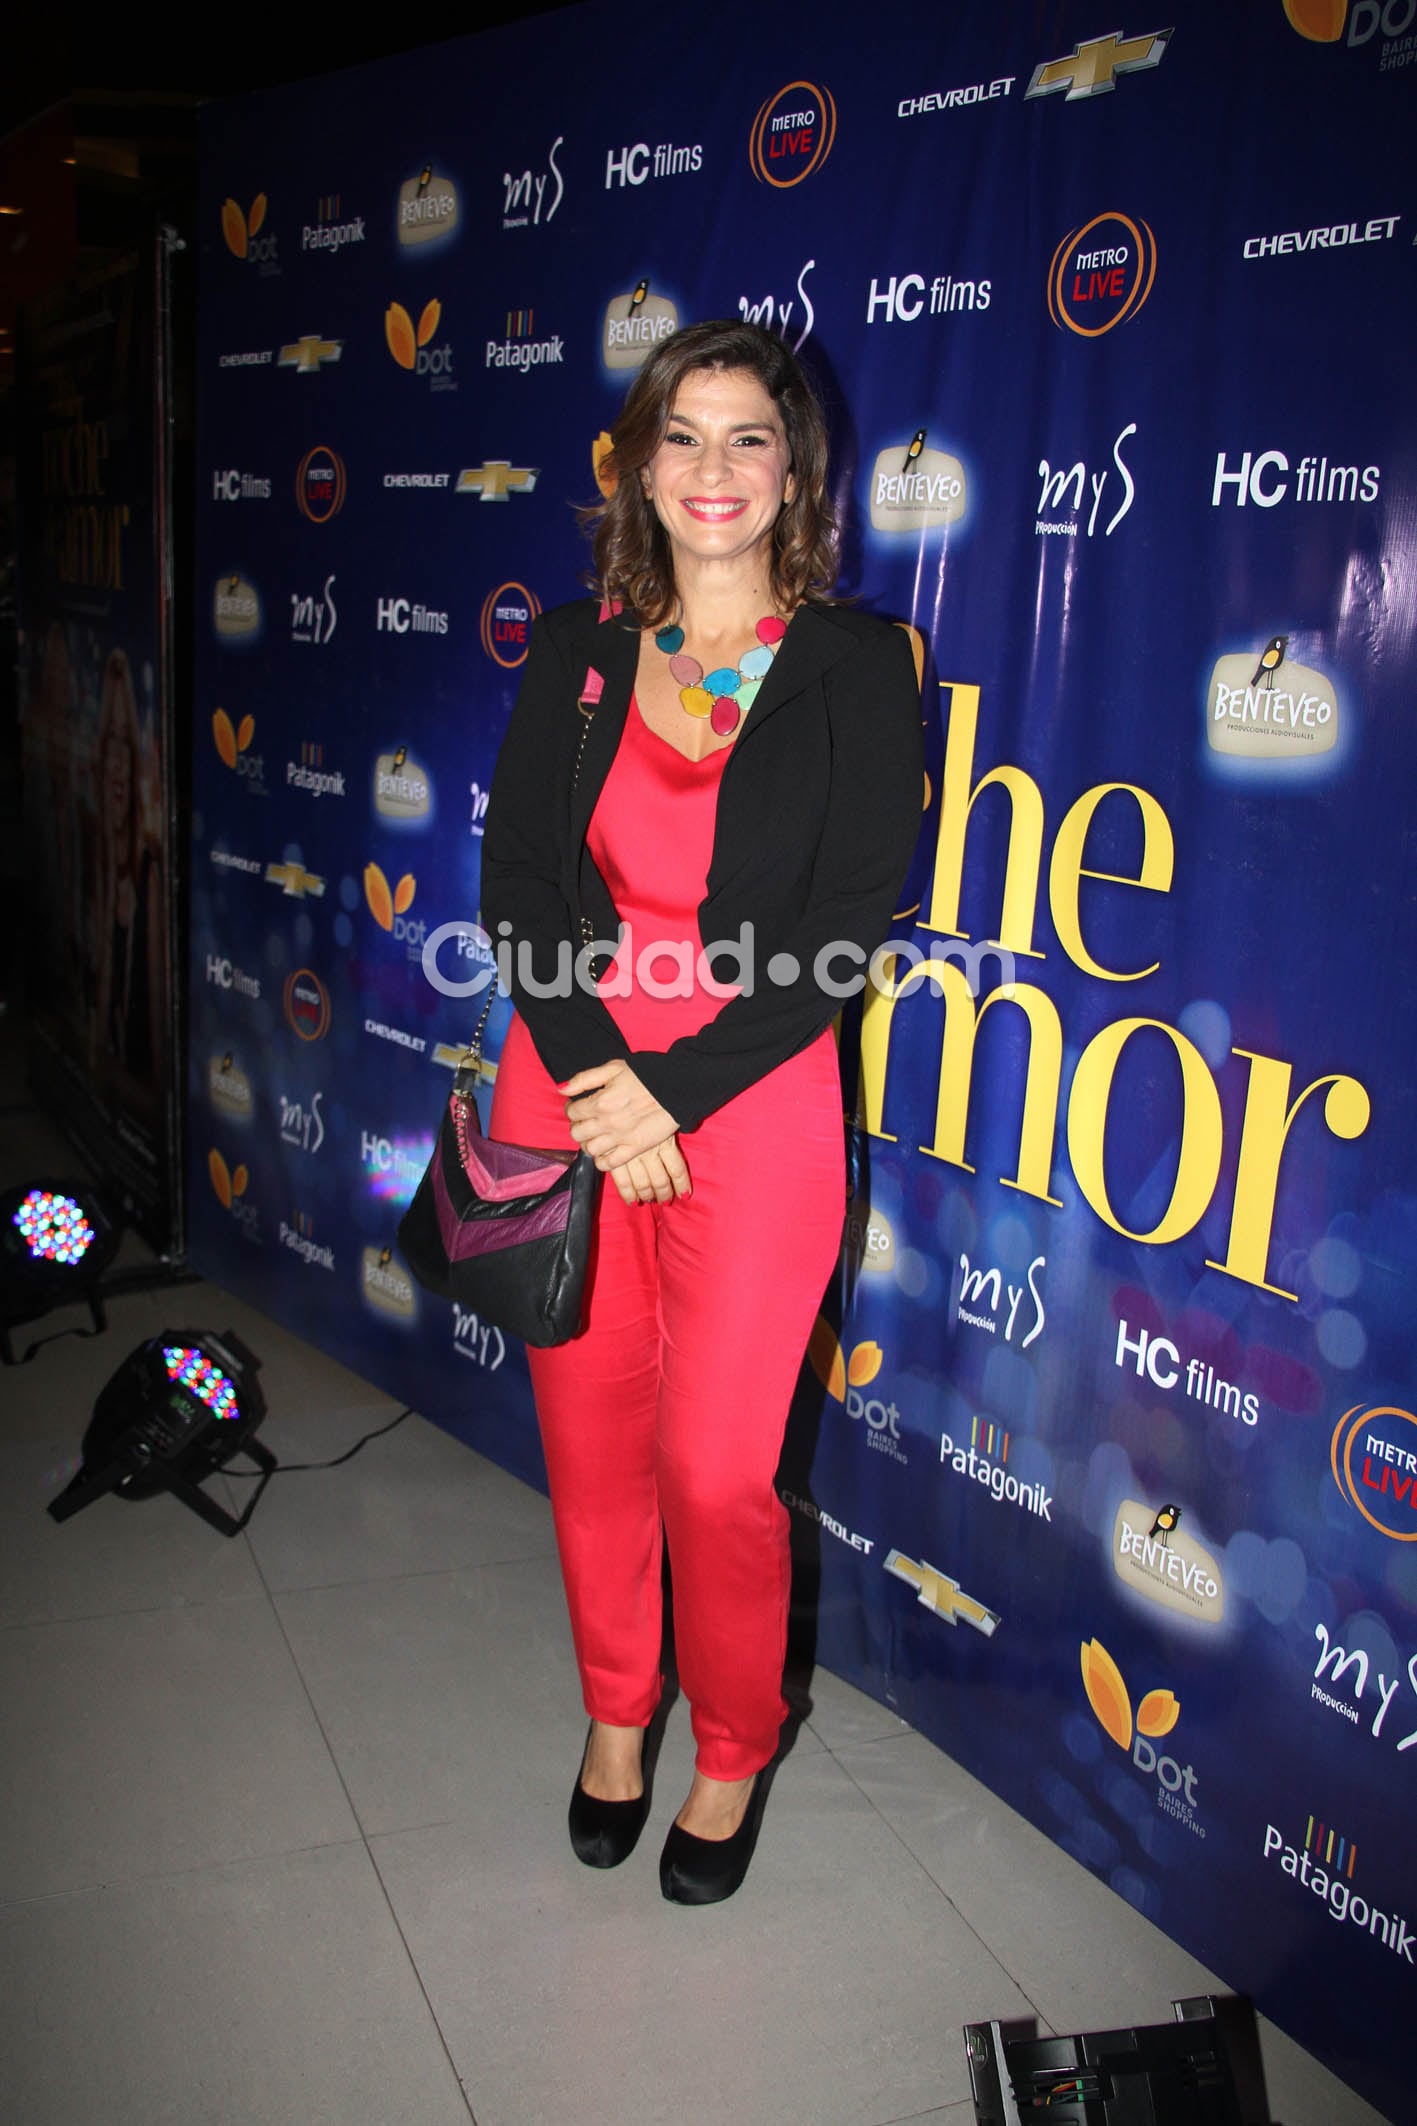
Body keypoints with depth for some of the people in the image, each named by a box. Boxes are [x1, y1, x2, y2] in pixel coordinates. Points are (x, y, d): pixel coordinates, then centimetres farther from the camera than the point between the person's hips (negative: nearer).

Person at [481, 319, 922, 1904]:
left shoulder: (852, 664, -3)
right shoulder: (577, 650, 6)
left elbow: (851, 926, -10)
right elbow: (518, 876, 0)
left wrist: (671, 1092, -15)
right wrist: (590, 1075, -14)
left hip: (751, 1115, -3)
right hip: (565, 1091, 3)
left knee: (718, 1471, 1)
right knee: (589, 1441, 13)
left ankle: (734, 1756, 29)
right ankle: (616, 1712, 39)